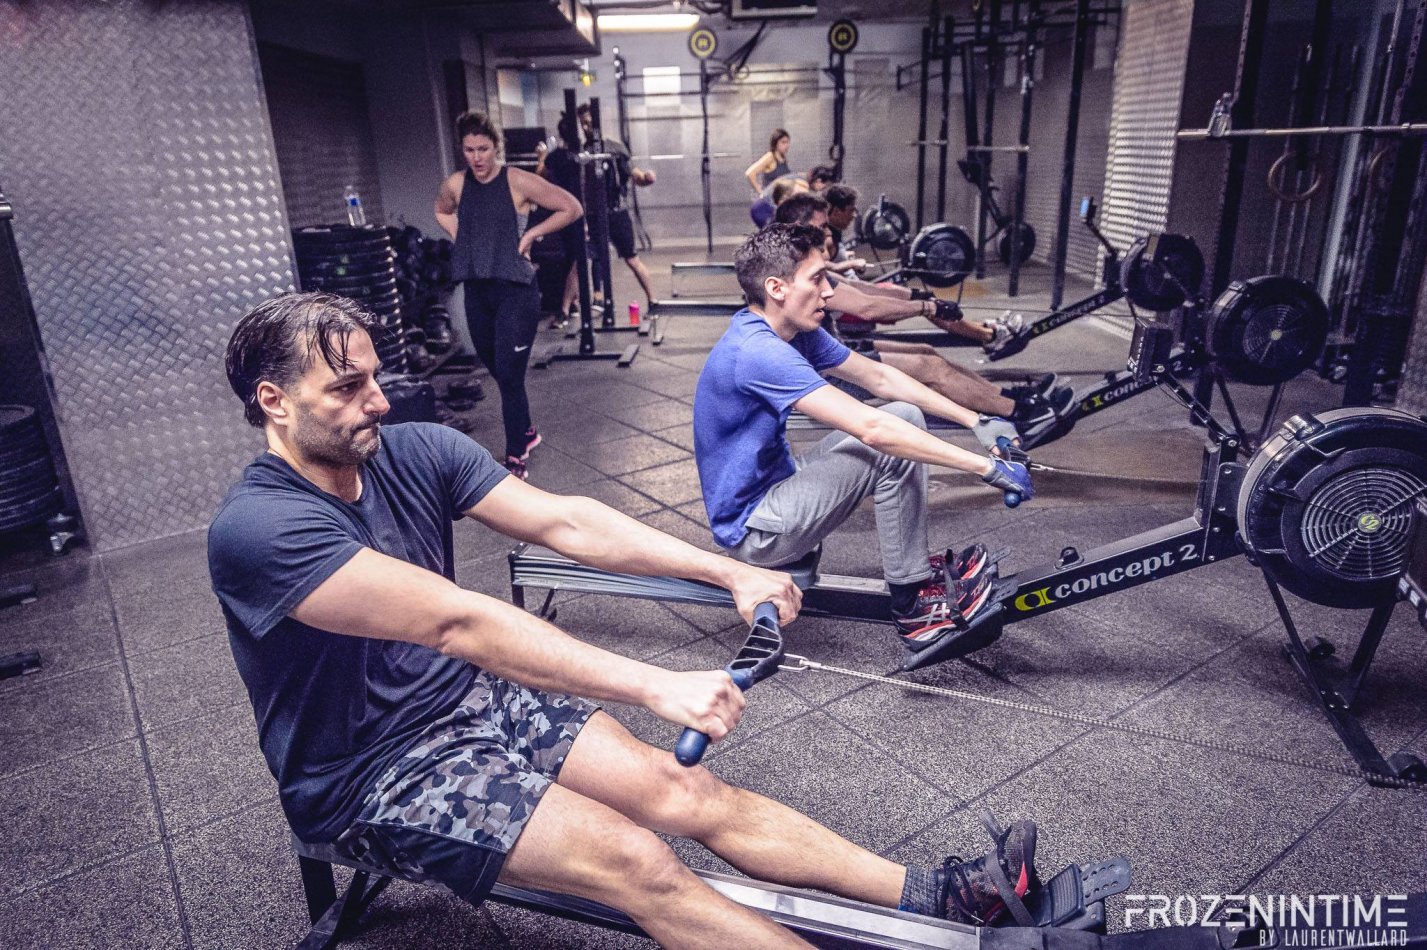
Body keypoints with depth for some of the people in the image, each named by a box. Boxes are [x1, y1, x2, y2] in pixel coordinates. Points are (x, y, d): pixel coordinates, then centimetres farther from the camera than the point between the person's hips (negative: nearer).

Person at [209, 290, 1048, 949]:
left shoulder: (414, 451, -5)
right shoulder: (260, 529, -24)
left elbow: (565, 522, -10)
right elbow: (457, 621, -35)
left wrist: (731, 574, -18)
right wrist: (655, 686, -39)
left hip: (469, 693, 6)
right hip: (373, 775, -5)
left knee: (687, 793, -8)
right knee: (634, 860, -19)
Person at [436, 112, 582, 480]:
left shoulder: (518, 181, -8)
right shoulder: (455, 185, 5)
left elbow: (572, 208, -5)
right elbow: (442, 212, 28)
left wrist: (530, 234, -9)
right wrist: (461, 238, 10)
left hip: (516, 291, -5)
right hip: (476, 292, 6)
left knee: (509, 375, -9)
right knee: (499, 373, 16)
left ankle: (516, 457, 3)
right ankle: (526, 431, 38)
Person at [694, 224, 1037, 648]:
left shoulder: (794, 331, 1)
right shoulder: (758, 351, -29)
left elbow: (879, 377, 7)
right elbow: (871, 428, -33)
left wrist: (976, 420, 1)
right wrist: (987, 467, -28)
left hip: (776, 483, 9)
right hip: (753, 529, -9)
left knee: (905, 417, 3)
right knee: (892, 446, -20)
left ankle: (921, 573, 8)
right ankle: (914, 609, -6)